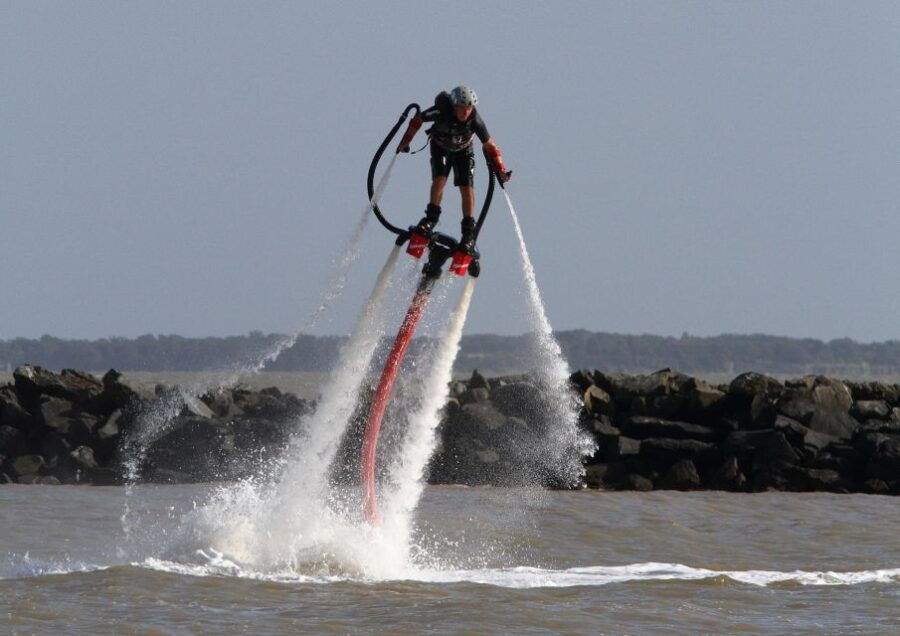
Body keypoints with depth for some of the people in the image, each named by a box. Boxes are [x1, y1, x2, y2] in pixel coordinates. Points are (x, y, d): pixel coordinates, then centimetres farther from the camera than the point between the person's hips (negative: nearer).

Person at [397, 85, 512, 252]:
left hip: (463, 151, 0)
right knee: (439, 179, -22)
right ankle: (432, 216, -3)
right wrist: (405, 142, -14)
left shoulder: (475, 120, -32)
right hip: (440, 148, 0)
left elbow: (489, 146, -21)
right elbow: (417, 120, -17)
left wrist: (500, 169, -25)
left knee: (467, 188, -10)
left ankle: (469, 232, -3)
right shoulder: (441, 112, -34)